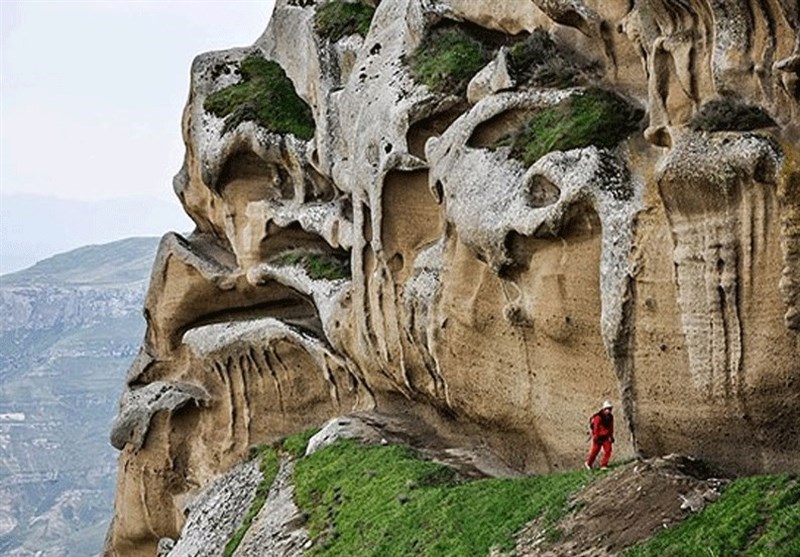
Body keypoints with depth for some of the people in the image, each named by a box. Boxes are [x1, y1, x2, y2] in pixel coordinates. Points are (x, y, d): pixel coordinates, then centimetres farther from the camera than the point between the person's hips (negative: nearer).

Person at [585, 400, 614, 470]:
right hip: (599, 437, -5)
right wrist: (595, 437, -17)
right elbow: (596, 427, -15)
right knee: (595, 450, 2)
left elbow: (611, 427, 14)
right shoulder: (599, 417, -17)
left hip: (606, 437, 5)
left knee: (608, 450, -6)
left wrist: (611, 436, 13)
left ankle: (603, 465, 3)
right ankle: (588, 463, 22)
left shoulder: (610, 417, 4)